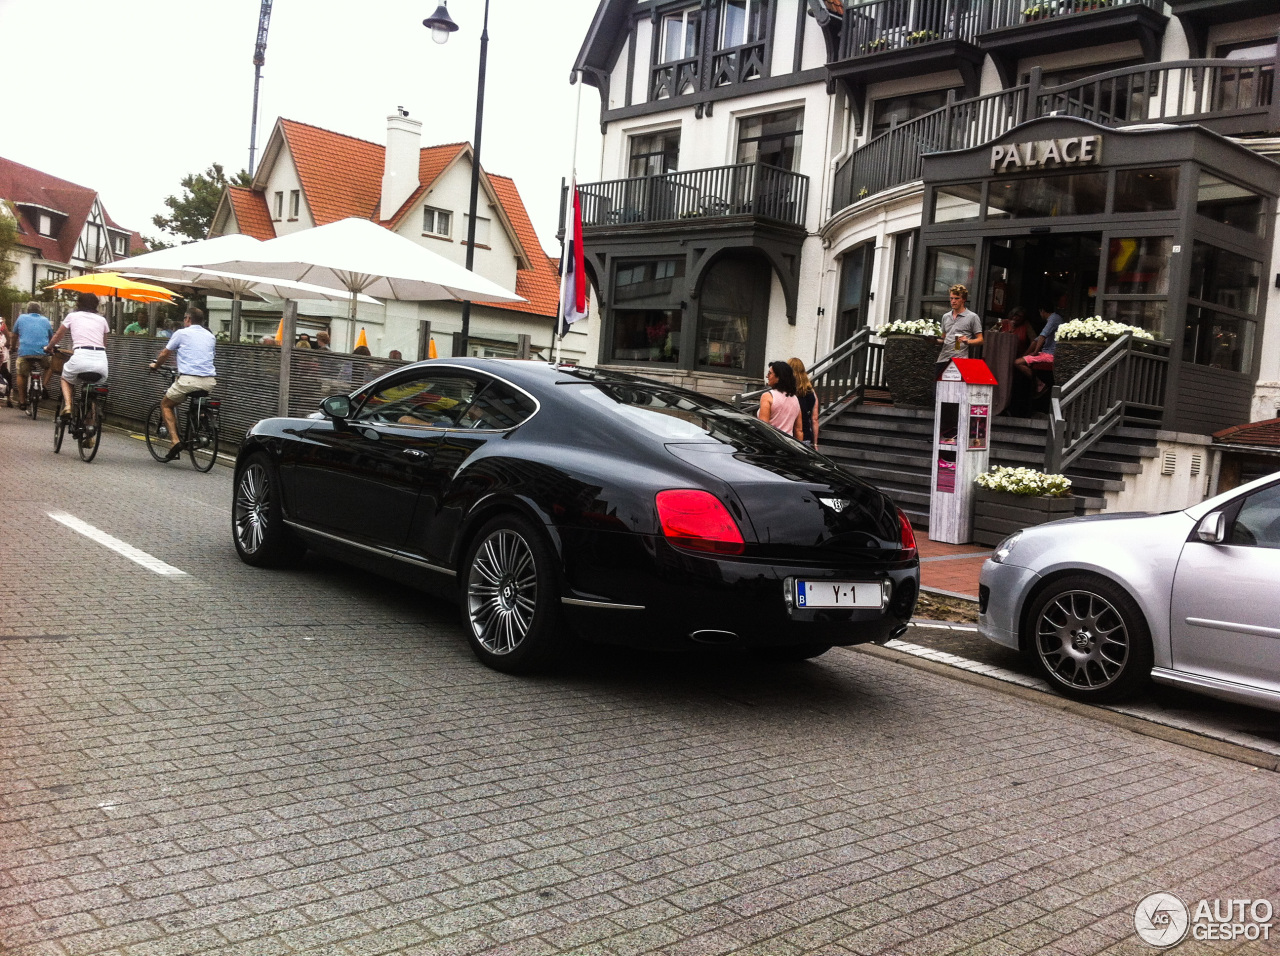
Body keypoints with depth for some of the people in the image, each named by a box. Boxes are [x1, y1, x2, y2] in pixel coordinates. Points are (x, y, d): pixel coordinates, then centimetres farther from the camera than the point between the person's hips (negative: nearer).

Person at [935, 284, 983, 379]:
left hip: (960, 360, -5)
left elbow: (980, 340, 1)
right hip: (943, 360, 5)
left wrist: (967, 341, -18)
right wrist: (937, 341, 5)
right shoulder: (945, 316, 20)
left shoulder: (972, 317, 2)